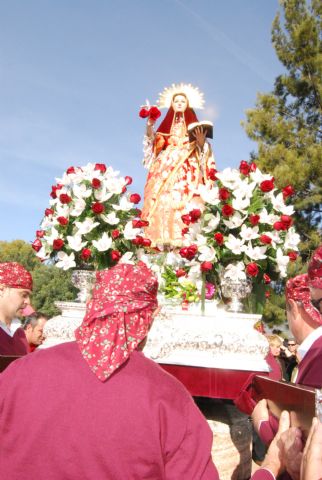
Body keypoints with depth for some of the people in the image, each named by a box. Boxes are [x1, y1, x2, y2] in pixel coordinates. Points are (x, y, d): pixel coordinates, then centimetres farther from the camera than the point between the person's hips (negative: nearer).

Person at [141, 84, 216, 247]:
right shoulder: (166, 125, 21)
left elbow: (201, 151, 8)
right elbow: (155, 144, 7)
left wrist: (201, 142, -12)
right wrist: (150, 127, -5)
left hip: (187, 171, -1)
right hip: (165, 169, 1)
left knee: (186, 203, -17)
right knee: (163, 202, -14)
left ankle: (185, 241, -22)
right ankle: (162, 242, -17)